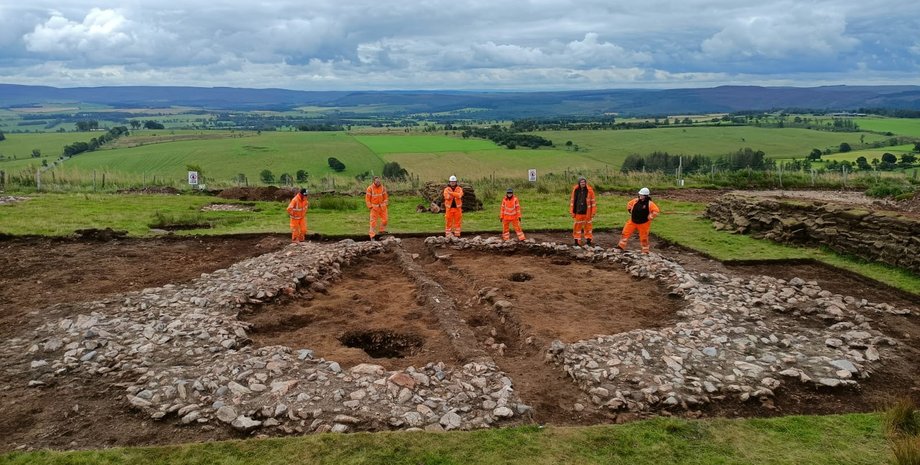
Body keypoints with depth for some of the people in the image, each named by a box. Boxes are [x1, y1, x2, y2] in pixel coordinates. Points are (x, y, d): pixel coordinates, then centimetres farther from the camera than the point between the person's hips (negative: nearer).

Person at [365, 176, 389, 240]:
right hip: (374, 207, -4)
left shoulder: (382, 187, -1)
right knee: (373, 221, -5)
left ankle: (381, 231, 26)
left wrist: (385, 204, 3)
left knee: (385, 219, 4)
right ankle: (372, 236, -2)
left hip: (382, 207, 4)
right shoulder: (370, 188, -10)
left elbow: (385, 197, 9)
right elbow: (367, 198, -6)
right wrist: (370, 207, -8)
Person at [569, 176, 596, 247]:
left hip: (587, 212, -1)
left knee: (588, 226, 8)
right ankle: (577, 241, 14)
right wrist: (572, 211, 4)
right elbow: (573, 201, 5)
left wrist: (593, 212, -1)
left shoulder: (589, 190, -4)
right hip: (578, 212, 1)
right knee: (577, 226, 5)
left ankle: (588, 241, 19)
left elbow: (593, 201, 0)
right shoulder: (575, 190, -2)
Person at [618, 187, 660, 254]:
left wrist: (650, 217, -20)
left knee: (644, 237, 6)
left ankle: (645, 251, 21)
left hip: (643, 224, -4)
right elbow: (629, 204, 15)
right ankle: (621, 246, 11)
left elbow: (656, 211, -20)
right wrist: (630, 211, 7)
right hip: (633, 222, 4)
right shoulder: (636, 200, -3)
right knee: (625, 233, 2)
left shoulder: (649, 203, -16)